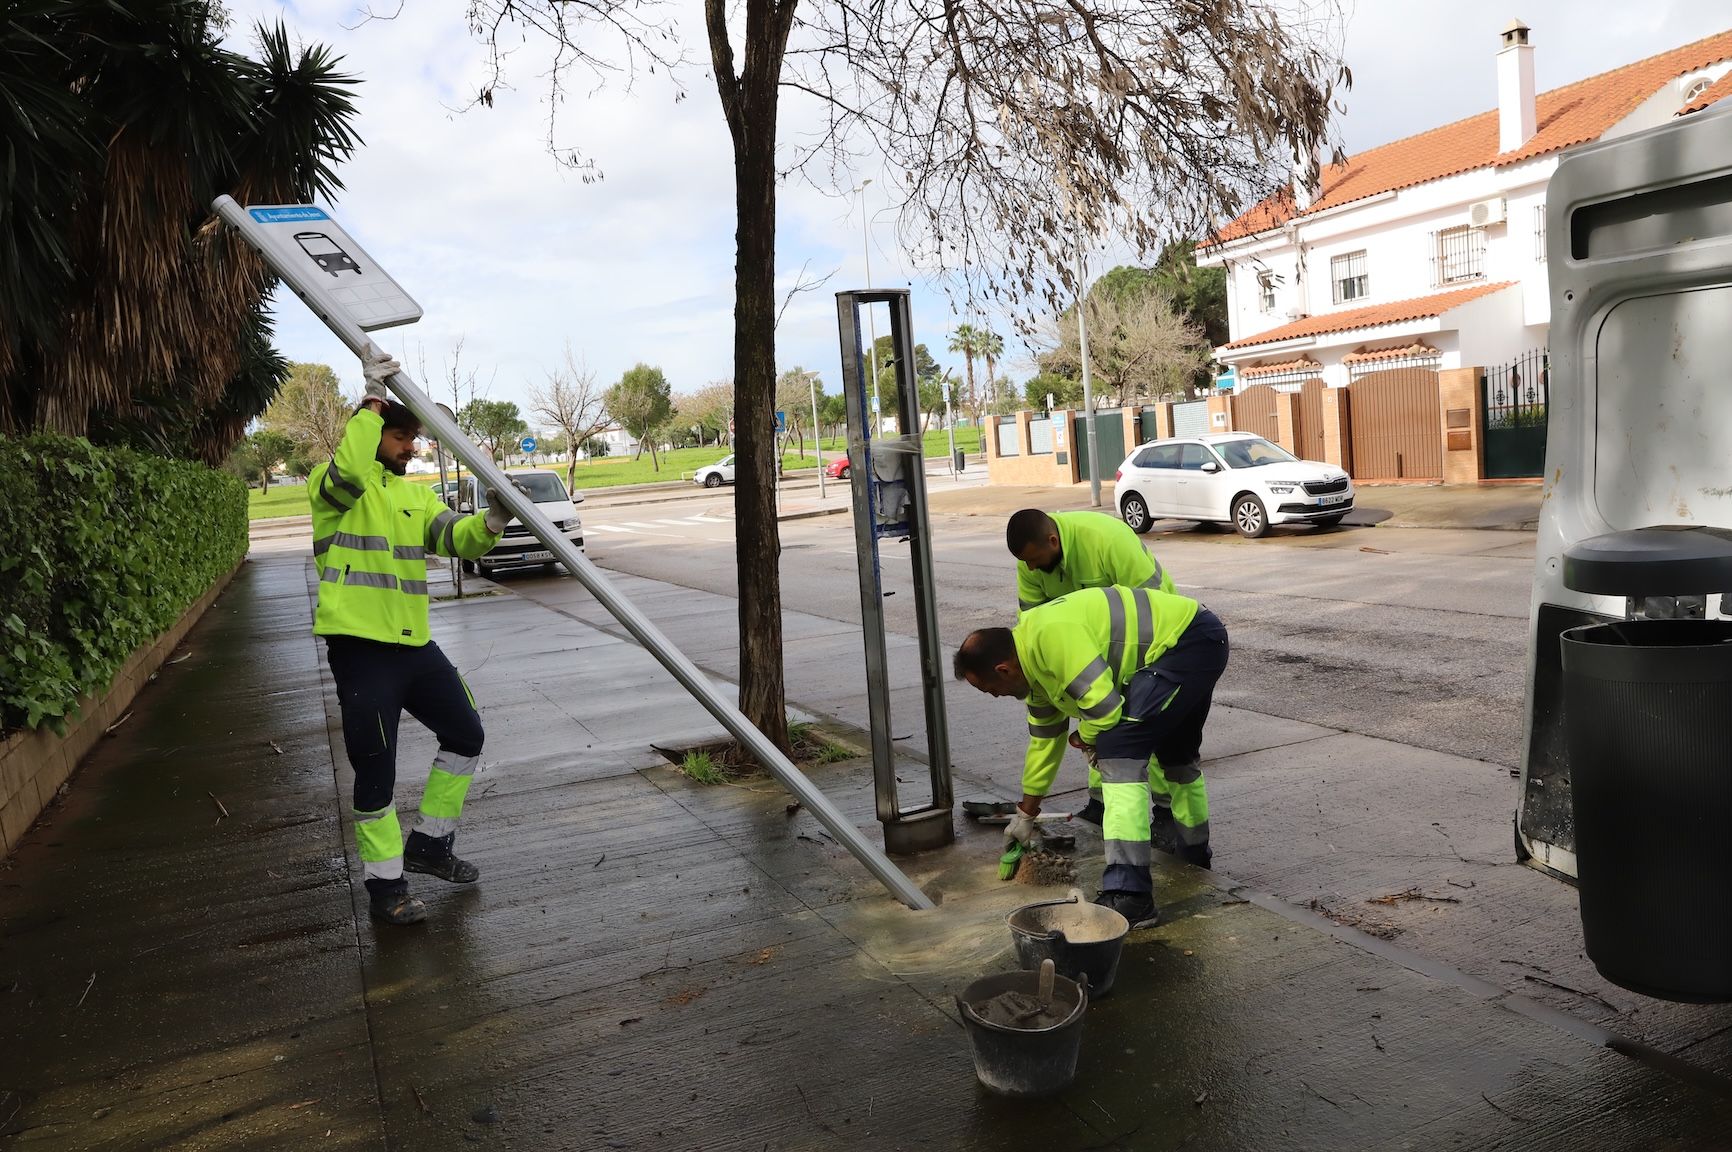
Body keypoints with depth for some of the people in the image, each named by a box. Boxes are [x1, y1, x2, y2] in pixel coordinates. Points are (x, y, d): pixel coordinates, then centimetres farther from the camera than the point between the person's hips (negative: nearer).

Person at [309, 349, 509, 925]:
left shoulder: (417, 495, 15)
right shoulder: (332, 484, -3)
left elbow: (456, 538, 0)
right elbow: (349, 472, -28)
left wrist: (489, 523, -22)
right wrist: (373, 398, -22)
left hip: (413, 642, 7)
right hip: (359, 646, -7)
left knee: (465, 735, 14)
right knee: (375, 769, 0)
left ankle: (429, 841, 30)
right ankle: (385, 885, 14)